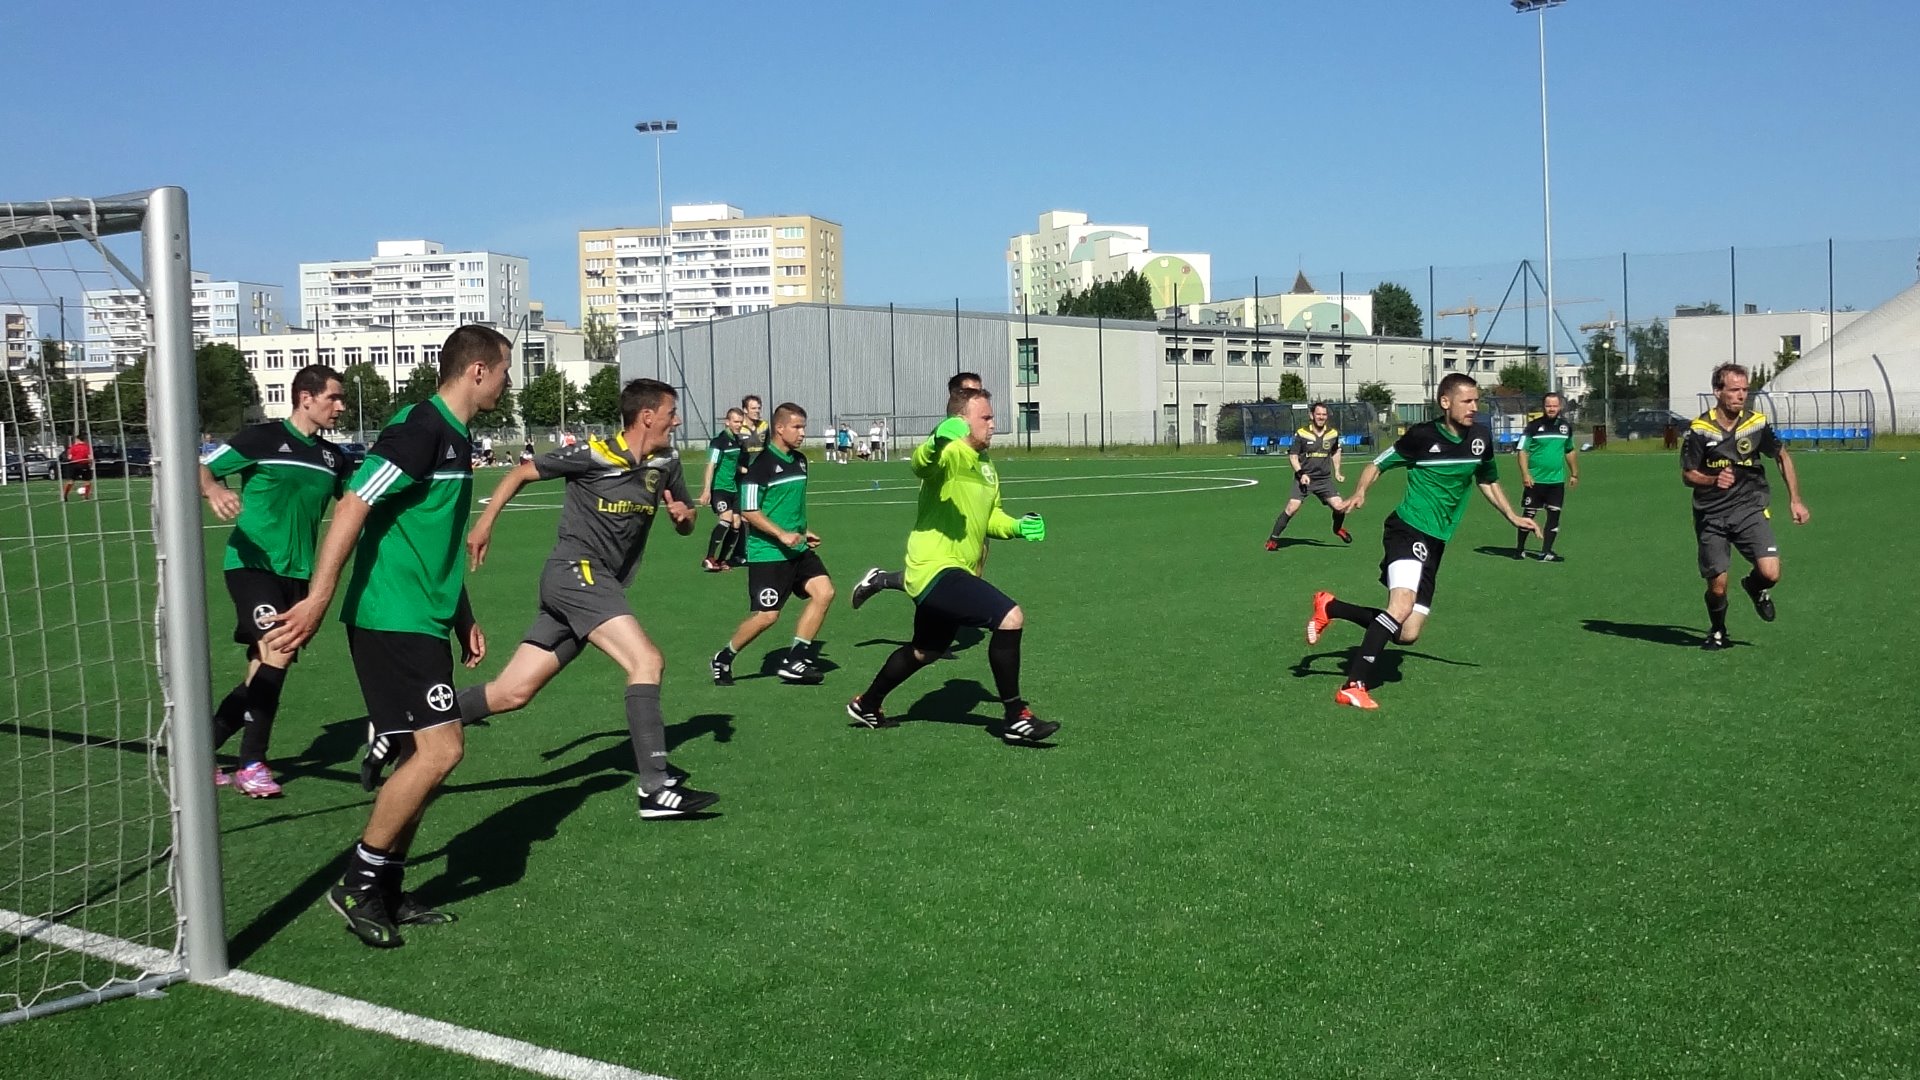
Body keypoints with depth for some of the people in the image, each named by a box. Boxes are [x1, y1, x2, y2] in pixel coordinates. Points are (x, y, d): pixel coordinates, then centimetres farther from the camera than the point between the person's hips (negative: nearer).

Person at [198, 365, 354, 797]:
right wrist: (214, 491, -31)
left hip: (296, 573, 7)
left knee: (263, 674, 7)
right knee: (277, 653, -21)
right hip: (252, 564, -7)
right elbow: (201, 470, -8)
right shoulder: (262, 438, -6)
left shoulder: (332, 457, 10)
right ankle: (252, 765, -10)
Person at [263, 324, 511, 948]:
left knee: (429, 754, 10)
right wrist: (319, 599, -25)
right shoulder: (420, 429, -15)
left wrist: (463, 617, 27)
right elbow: (354, 506, -21)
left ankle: (385, 893, 19)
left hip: (422, 621, 10)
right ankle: (357, 883, 1)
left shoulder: (455, 438, 16)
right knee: (441, 748, -13)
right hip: (390, 619, -10)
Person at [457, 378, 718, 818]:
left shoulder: (666, 461, 9)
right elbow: (522, 472, 3)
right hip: (575, 572, -7)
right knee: (647, 661, -22)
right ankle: (656, 788, -23)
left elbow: (685, 525, 19)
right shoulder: (593, 455, -9)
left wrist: (683, 515, -4)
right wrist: (484, 523, 1)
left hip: (599, 585, 7)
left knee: (512, 693, 5)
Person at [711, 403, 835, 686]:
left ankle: (794, 662, -1)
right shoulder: (762, 463, -14)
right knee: (767, 615, -8)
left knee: (824, 591, -9)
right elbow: (748, 510, -16)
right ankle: (724, 658, 16)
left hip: (797, 549, 8)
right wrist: (782, 535, -21)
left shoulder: (800, 460, 11)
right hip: (767, 553, -8)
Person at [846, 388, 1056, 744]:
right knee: (1011, 618, -23)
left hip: (951, 571, 11)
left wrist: (1016, 527, 7)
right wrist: (936, 442, -63)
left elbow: (989, 517, 27)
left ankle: (866, 705, 46)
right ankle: (1015, 718, -13)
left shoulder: (985, 464, 13)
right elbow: (920, 464, -41)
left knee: (924, 651, 27)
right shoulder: (950, 453, -16)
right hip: (937, 568, -11)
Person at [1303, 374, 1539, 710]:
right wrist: (1359, 493, -20)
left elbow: (1488, 481, 24)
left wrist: (1513, 517, 16)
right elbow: (1377, 465, -1)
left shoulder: (1480, 437, 6)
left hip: (1435, 543, 7)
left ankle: (1330, 607, 21)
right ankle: (1354, 686, -25)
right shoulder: (1422, 436, -10)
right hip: (1408, 528, -7)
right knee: (1403, 605, -30)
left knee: (1407, 633, 3)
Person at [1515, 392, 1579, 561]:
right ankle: (1519, 549, 17)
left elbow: (1570, 451, 20)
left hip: (1557, 480, 4)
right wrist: (1525, 474, -18)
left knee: (1554, 515, 2)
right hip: (1535, 480, -4)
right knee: (1529, 514, 2)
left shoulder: (1566, 426, 8)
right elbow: (1522, 451, -9)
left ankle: (1546, 552, 8)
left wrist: (1574, 474, 20)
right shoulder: (1533, 426, -7)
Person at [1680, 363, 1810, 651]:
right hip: (1711, 516, -1)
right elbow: (1687, 474, -1)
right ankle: (1717, 632, 29)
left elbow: (1783, 457, 13)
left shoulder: (1757, 423, -3)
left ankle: (1755, 587, 21)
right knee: (1717, 586, -2)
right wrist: (1713, 480, -21)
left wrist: (1795, 500, 11)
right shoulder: (1699, 430, -8)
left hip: (1750, 509, 1)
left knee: (1771, 574, -17)